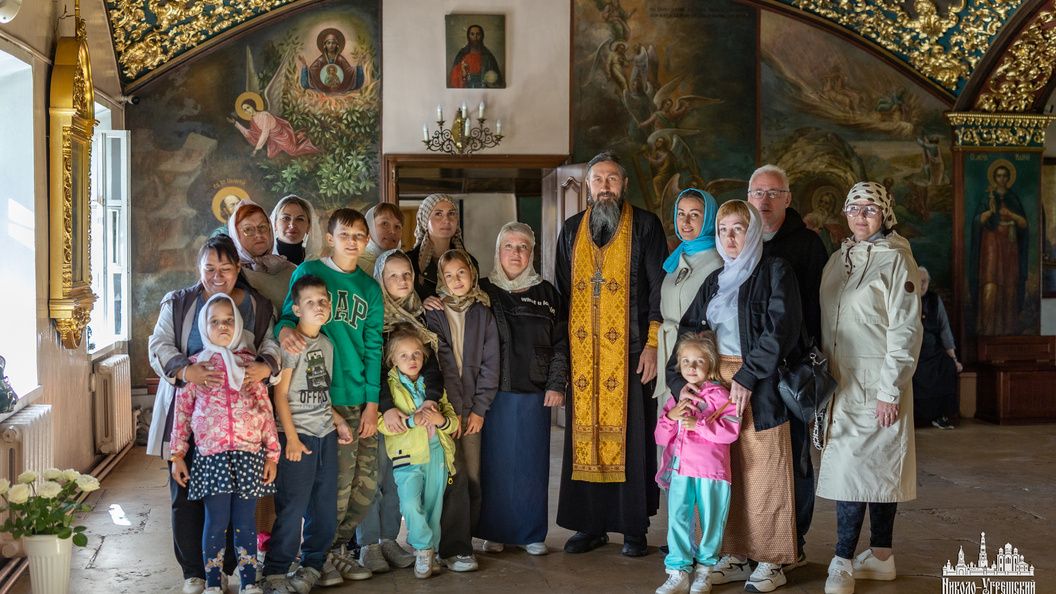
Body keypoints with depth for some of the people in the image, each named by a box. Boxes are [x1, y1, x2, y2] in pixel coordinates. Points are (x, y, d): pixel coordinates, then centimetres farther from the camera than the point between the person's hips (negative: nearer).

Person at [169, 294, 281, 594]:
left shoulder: (249, 362, 7)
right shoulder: (195, 364, 6)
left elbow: (265, 408, 7)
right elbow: (182, 409, 8)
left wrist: (272, 454, 4)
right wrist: (177, 454, 4)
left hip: (249, 452, 1)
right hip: (210, 453, -1)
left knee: (245, 520, 5)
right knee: (216, 520, -1)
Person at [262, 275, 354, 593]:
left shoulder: (326, 343, 13)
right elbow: (280, 394, -11)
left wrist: (338, 421, 12)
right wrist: (291, 437, -15)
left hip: (326, 435, 7)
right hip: (297, 435, -7)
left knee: (325, 505, 9)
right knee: (292, 507, -7)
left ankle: (313, 564, 23)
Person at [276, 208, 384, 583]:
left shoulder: (370, 288, 13)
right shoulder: (309, 272, 2)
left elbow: (373, 348, 9)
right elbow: (289, 314, 1)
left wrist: (373, 403, 2)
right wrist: (285, 329, -25)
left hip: (361, 398, 5)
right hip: (324, 397, -5)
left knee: (367, 481, 6)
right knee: (339, 482, -6)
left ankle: (337, 547, 25)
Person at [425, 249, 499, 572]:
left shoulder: (483, 313, 9)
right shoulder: (433, 313, 1)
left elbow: (489, 363, 6)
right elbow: (440, 363, -5)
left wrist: (479, 409, -1)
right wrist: (452, 409, -10)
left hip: (471, 408, 3)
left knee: (473, 477, 2)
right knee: (455, 476, -9)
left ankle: (466, 539, 16)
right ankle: (453, 548, -4)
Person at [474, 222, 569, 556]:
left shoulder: (545, 293, 10)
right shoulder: (483, 291, 6)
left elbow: (560, 344, 8)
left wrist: (557, 385, 1)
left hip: (535, 393, 1)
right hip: (494, 392, -1)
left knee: (533, 462, 4)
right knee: (494, 462, 1)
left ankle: (533, 534, 15)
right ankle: (495, 532, 13)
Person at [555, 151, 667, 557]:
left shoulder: (645, 225, 3)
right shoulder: (572, 230, 14)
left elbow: (659, 288, 0)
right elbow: (562, 292, 16)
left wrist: (653, 344, -9)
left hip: (631, 351, -3)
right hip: (582, 353, 3)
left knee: (632, 436, -2)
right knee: (585, 437, 3)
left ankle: (634, 528, 7)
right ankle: (591, 525, 12)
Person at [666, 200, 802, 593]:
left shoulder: (775, 273, -3)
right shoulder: (715, 281, 17)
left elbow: (780, 330, -14)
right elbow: (689, 330, 15)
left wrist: (747, 377, -17)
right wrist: (678, 379, 1)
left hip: (760, 388, -6)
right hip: (717, 384, 6)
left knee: (764, 473, -2)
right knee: (727, 473, 8)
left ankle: (771, 562, 8)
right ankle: (735, 556, 18)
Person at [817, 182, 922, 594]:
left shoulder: (897, 261, -7)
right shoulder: (838, 260, 14)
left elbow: (905, 331, -12)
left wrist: (890, 391, -15)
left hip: (876, 383, -6)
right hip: (841, 381, 6)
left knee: (856, 467, -9)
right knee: (875, 467, 12)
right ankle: (880, 556, 19)